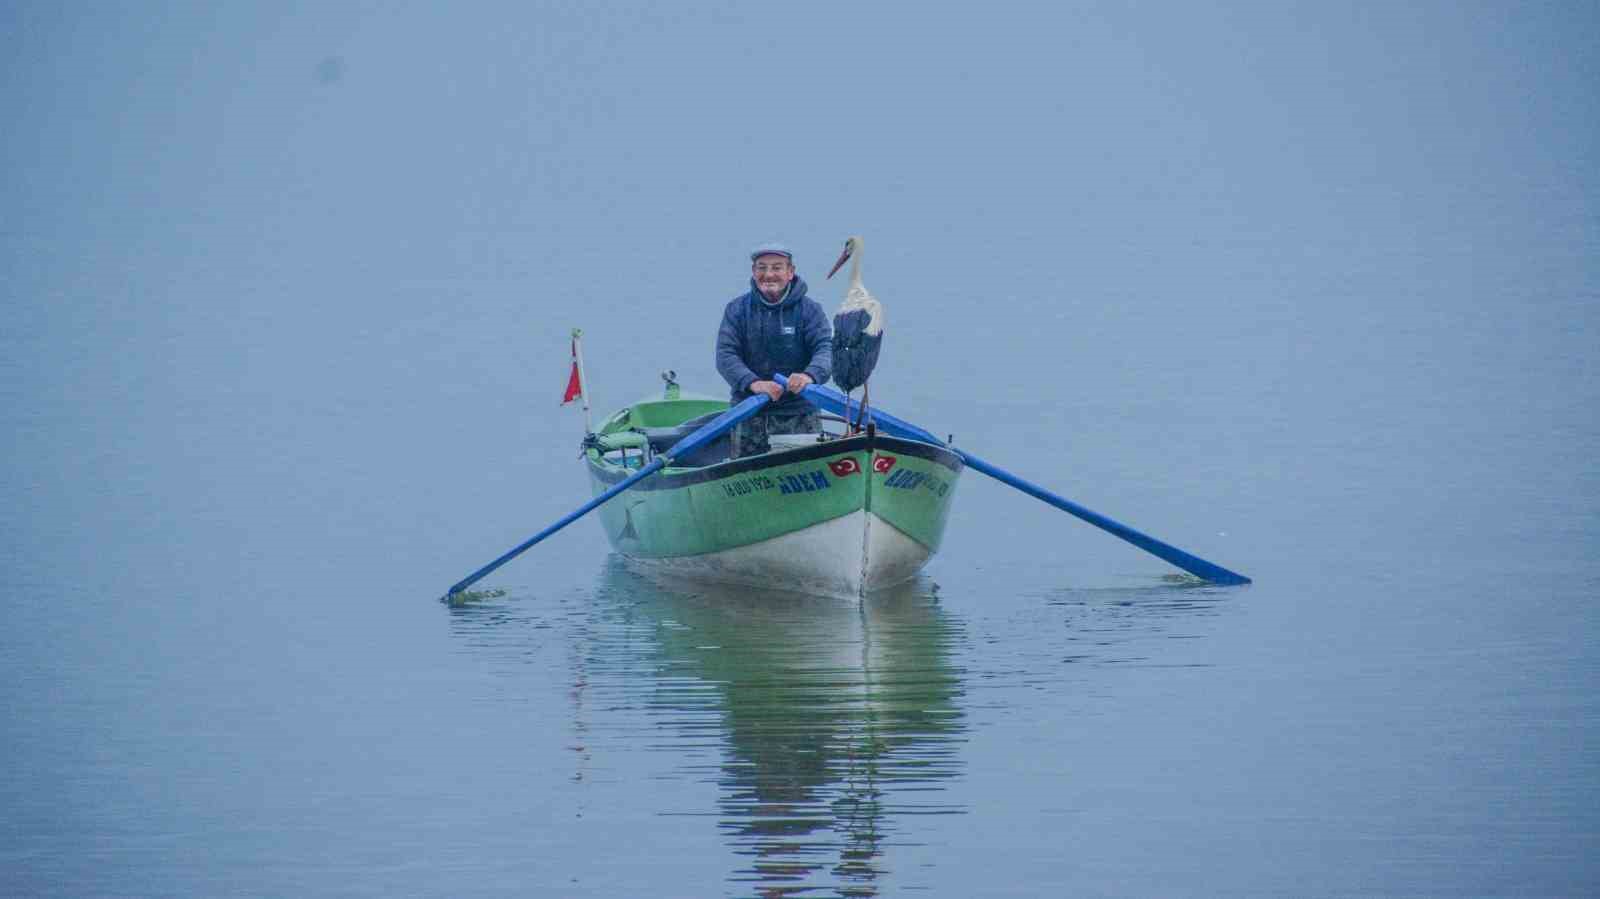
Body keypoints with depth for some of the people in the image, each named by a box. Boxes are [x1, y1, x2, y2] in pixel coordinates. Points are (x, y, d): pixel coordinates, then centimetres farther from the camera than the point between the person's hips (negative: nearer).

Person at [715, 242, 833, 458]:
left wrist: (810, 375, -33)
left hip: (799, 416, -1)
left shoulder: (809, 309, 2)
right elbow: (725, 355, -5)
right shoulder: (737, 309, 5)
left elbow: (825, 349, -9)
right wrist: (753, 383, -24)